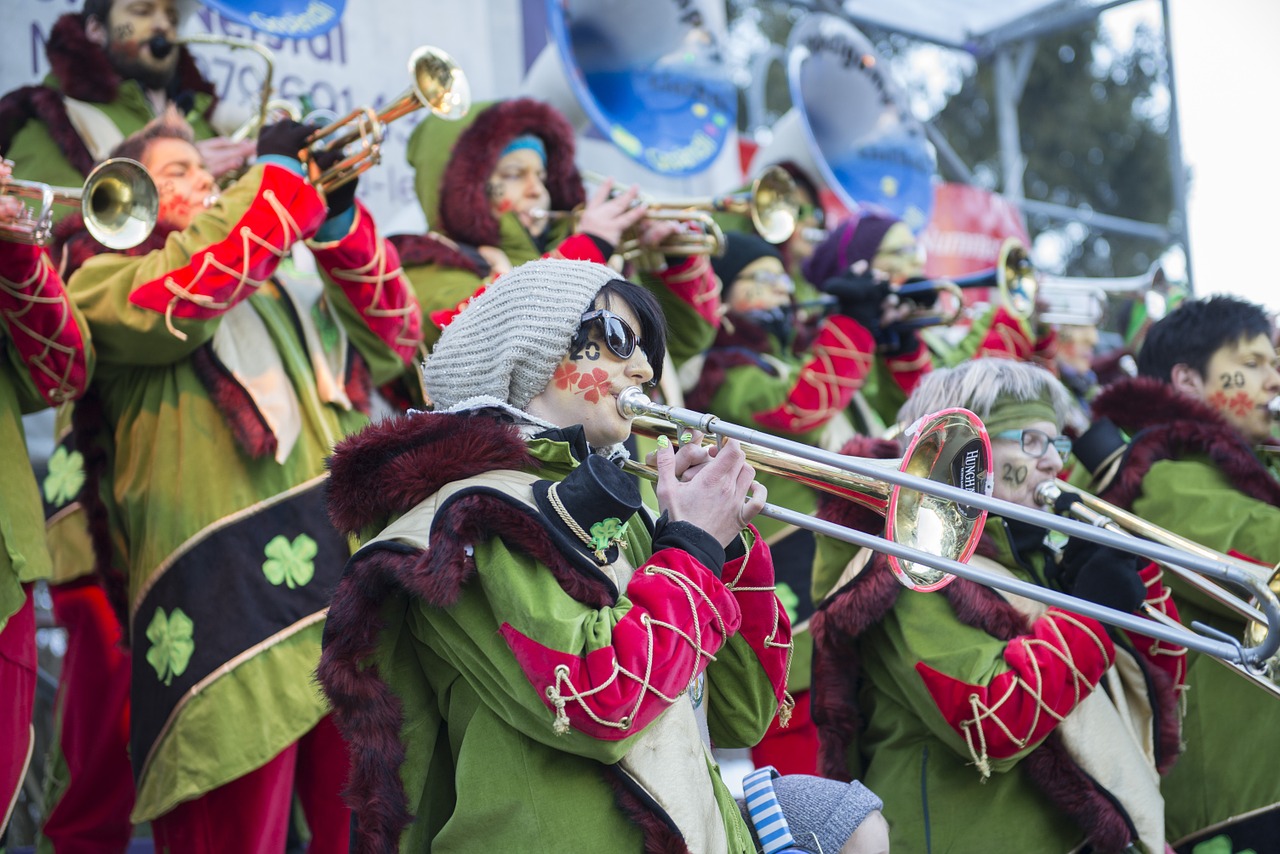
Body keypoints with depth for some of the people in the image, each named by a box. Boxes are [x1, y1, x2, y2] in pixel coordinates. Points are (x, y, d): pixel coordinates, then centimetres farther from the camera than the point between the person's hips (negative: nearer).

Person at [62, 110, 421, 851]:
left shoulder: (276, 292, 28)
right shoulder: (107, 283, 9)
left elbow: (387, 342, 16)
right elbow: (179, 295, -13)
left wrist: (337, 216, 4)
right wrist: (280, 174, -4)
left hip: (348, 590, 6)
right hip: (234, 614, -6)